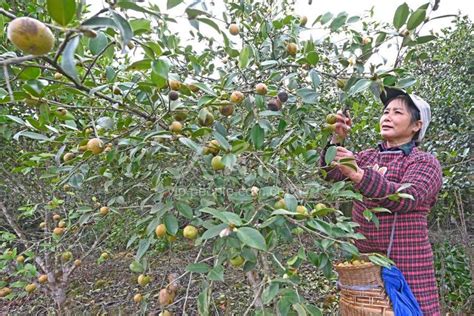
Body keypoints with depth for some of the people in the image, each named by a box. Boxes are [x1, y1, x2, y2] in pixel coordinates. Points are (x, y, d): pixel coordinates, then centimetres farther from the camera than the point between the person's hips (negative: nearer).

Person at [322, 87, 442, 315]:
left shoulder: (425, 162, -4)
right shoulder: (368, 156, 12)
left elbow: (406, 198, -22)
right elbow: (332, 173, 3)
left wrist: (357, 175, -34)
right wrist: (337, 139, -12)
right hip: (362, 257, 5)